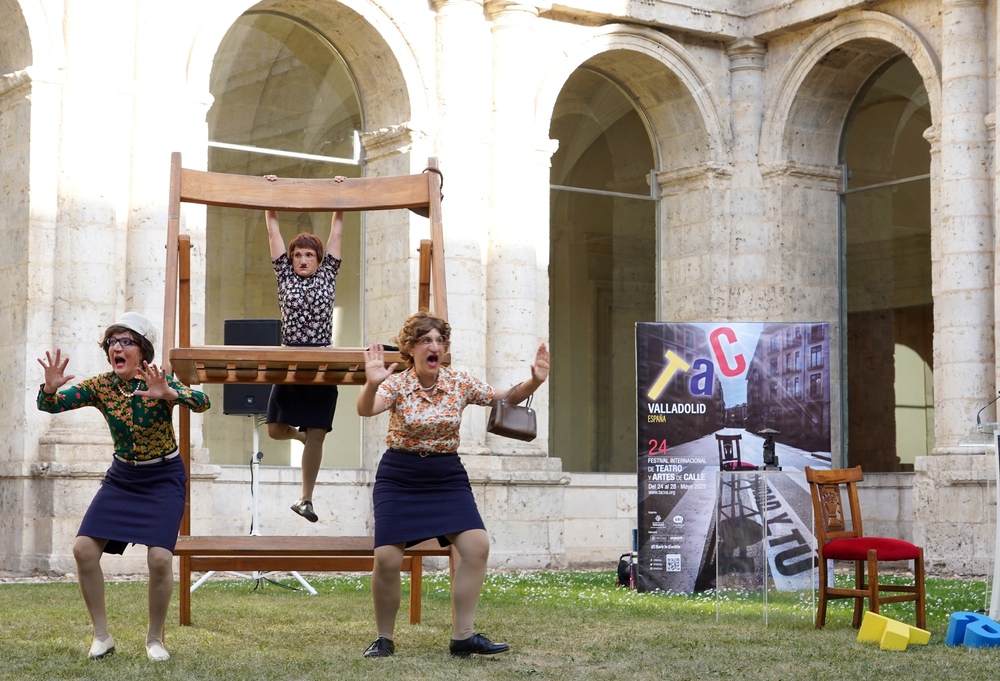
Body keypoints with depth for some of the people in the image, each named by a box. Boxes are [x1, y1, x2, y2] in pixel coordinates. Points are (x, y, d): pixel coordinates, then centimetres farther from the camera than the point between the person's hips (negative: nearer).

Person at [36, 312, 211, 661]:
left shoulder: (159, 383, -19)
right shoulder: (99, 386, -8)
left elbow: (202, 402, -36)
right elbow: (49, 405, -12)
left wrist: (169, 394, -55)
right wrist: (50, 387, -35)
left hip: (164, 478, -4)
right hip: (122, 476, 4)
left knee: (160, 558, -18)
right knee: (83, 548, -9)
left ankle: (155, 638, 5)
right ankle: (102, 636, 6)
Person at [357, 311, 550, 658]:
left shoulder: (460, 382, -2)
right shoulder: (397, 384, -11)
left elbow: (505, 399, 8)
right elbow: (366, 410, -30)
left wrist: (534, 381, -11)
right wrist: (371, 384, -52)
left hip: (447, 477, 3)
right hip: (399, 478, -3)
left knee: (477, 545, -15)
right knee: (387, 558, -12)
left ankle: (463, 636, -4)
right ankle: (384, 638, 10)